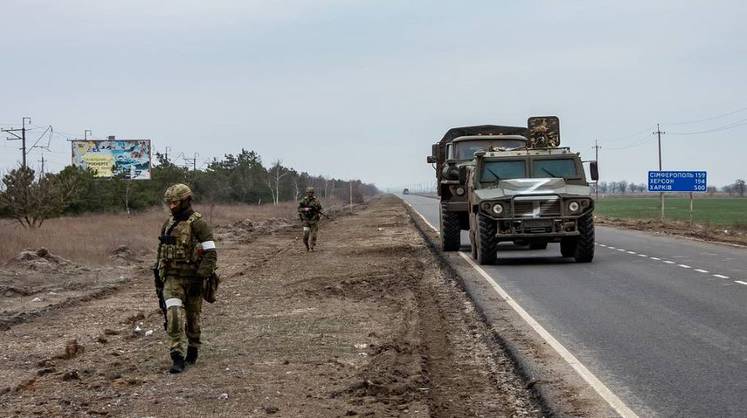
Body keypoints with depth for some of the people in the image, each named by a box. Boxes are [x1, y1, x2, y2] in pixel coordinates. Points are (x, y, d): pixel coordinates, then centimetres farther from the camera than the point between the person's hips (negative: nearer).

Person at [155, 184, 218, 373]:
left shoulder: (198, 224, -10)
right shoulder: (168, 224, 10)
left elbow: (211, 255, -15)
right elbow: (162, 252, 21)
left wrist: (200, 278, -20)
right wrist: (159, 275, 19)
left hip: (192, 278, -4)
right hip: (172, 279, 4)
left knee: (192, 318, 10)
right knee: (174, 315, -14)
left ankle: (192, 352, 30)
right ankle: (178, 358, -18)